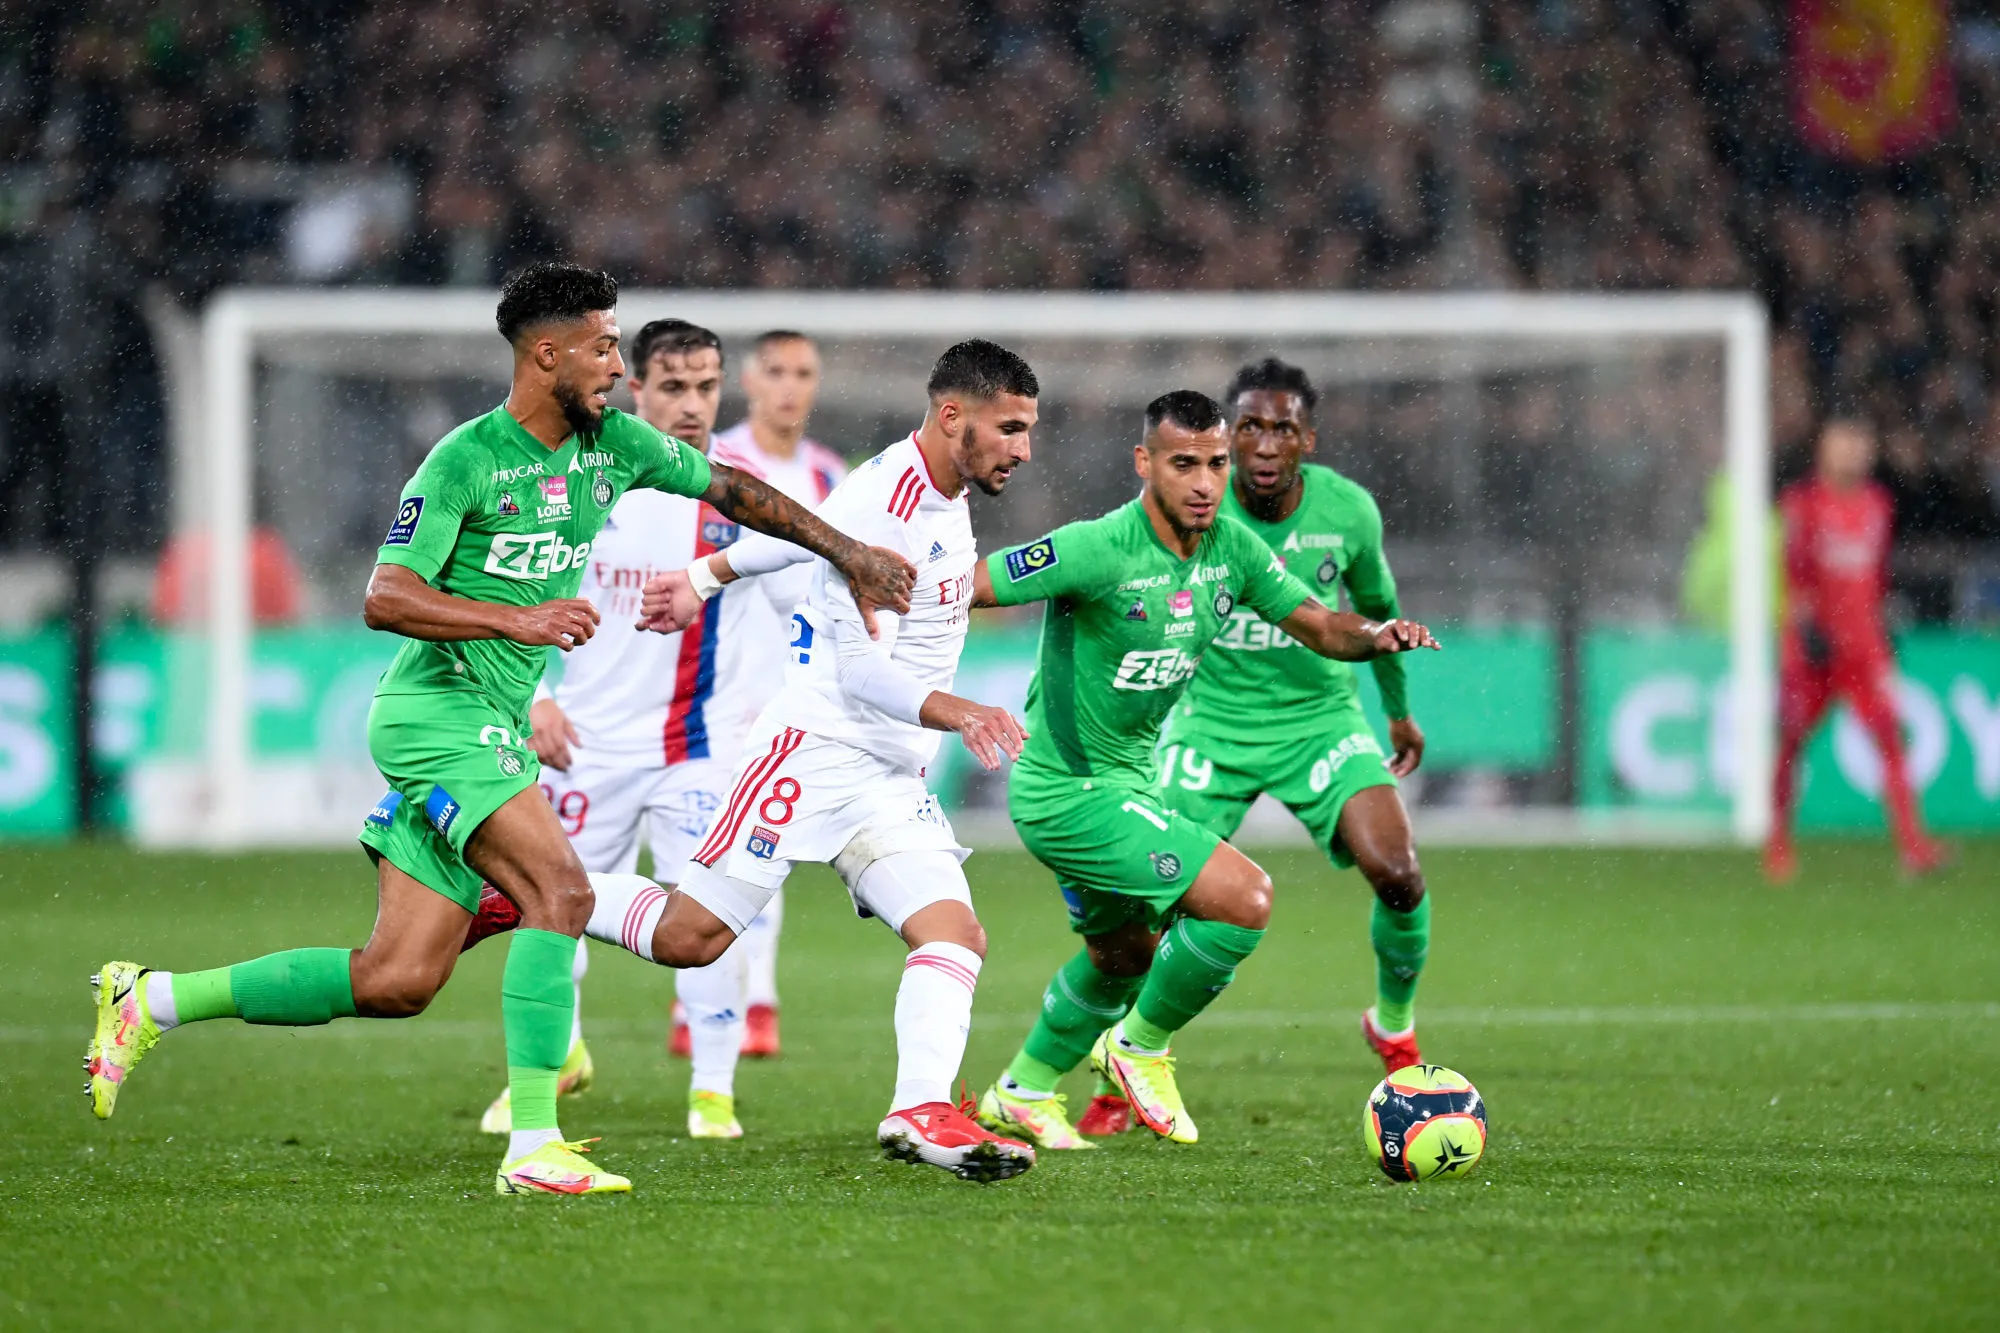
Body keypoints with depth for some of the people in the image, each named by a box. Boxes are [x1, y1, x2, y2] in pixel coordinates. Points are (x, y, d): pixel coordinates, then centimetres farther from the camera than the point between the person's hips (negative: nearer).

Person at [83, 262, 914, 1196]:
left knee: (397, 983, 3)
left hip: (495, 730, 8)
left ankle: (152, 1000, 15)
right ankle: (533, 1146, -22)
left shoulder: (613, 444, 9)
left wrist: (849, 553, 22)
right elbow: (383, 600, -17)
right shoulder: (467, 460, -12)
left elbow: (731, 489, 23)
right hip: (437, 709, -8)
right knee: (561, 887, -23)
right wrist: (518, 619, -27)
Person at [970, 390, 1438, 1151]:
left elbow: (1317, 625, 6)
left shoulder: (1232, 548, -2)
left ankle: (1021, 1095, 45)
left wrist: (1376, 634, -13)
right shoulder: (1098, 551, -25)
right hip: (1070, 792, -9)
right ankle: (1139, 1047, 1)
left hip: (1127, 780, 9)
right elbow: (959, 587, -22)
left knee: (1124, 955, 28)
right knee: (1244, 898, -18)